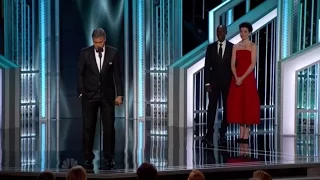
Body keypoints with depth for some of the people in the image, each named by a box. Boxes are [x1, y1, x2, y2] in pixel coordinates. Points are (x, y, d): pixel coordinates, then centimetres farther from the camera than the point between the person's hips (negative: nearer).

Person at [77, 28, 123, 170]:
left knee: (109, 127, 0)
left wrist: (119, 94, -3)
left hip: (107, 95, 0)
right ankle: (88, 158, 6)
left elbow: (117, 74, 1)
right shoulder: (85, 53, -2)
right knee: (88, 127, 0)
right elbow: (80, 74, 1)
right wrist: (81, 93, -5)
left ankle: (108, 158, 7)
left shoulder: (113, 53, -1)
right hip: (90, 95, 0)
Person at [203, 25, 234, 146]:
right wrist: (207, 83, -5)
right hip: (214, 82, 0)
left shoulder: (232, 47, 2)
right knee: (212, 108, -7)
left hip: (227, 82, 0)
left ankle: (223, 133, 16)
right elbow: (207, 66, 3)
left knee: (227, 108, 6)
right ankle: (209, 135, -13)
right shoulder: (211, 47, 5)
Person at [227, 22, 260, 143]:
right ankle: (241, 134, 10)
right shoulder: (236, 47, 11)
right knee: (237, 104, 3)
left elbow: (253, 64, -9)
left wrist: (243, 78, -16)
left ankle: (246, 135, 0)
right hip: (237, 78, 4)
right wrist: (236, 77, -11)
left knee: (248, 104, -3)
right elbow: (232, 64, 5)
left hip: (248, 78, -4)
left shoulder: (253, 46, 0)